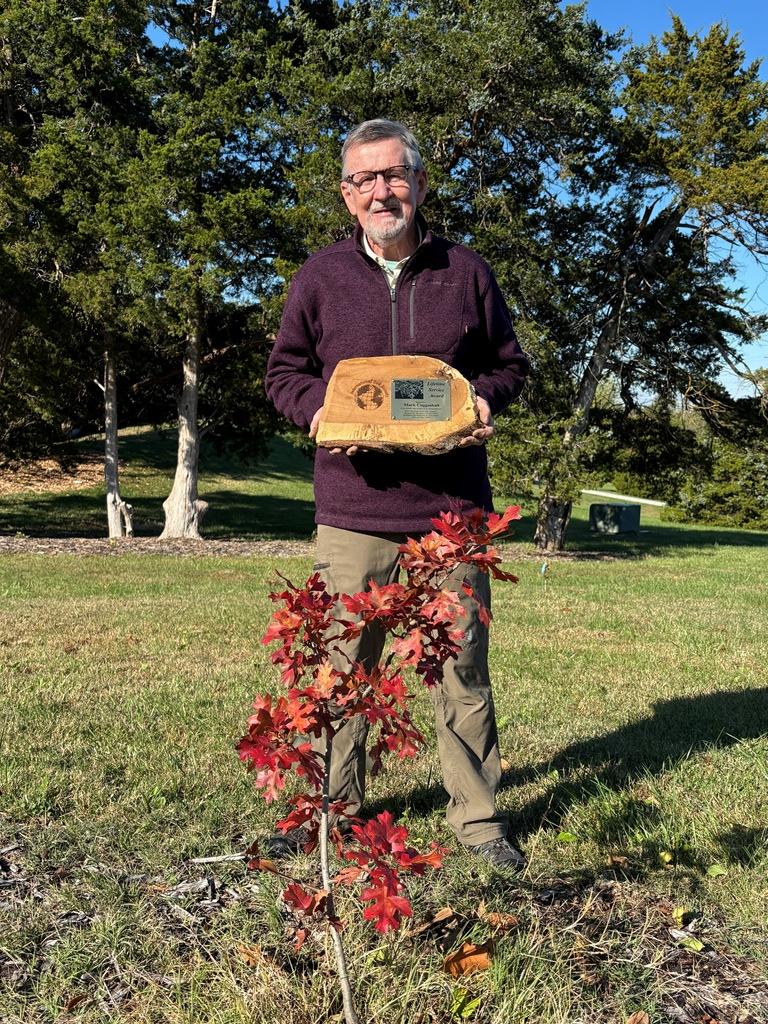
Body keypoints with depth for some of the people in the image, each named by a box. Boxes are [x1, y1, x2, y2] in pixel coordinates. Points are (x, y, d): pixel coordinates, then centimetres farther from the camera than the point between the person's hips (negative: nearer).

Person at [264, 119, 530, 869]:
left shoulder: (466, 272, 8)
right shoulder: (321, 276, 7)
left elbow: (508, 363, 16)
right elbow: (284, 371, 12)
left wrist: (484, 401, -6)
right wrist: (318, 407, -9)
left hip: (452, 511, 0)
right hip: (352, 513, 0)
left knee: (463, 671, 8)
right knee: (340, 670, 8)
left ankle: (478, 817, 23)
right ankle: (333, 807, 27)